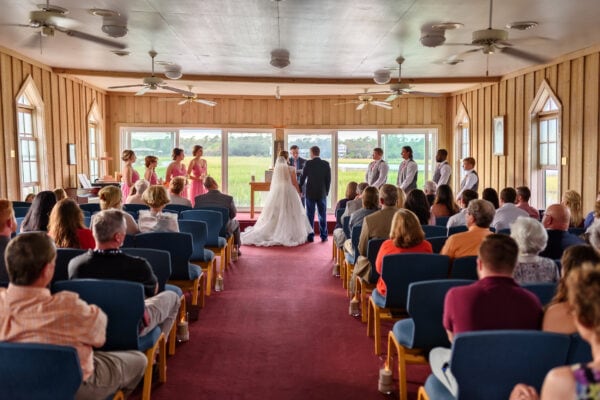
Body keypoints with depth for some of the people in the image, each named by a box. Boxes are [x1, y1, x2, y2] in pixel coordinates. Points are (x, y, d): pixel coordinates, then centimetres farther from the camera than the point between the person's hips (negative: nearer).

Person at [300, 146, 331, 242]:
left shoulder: (308, 163, -7)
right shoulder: (326, 164, -1)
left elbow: (303, 177, -3)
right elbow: (328, 179, 0)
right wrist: (326, 192, 10)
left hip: (310, 193, -1)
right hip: (322, 193, 2)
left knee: (310, 215, 5)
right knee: (322, 215, 8)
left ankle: (310, 236, 6)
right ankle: (323, 236, 9)